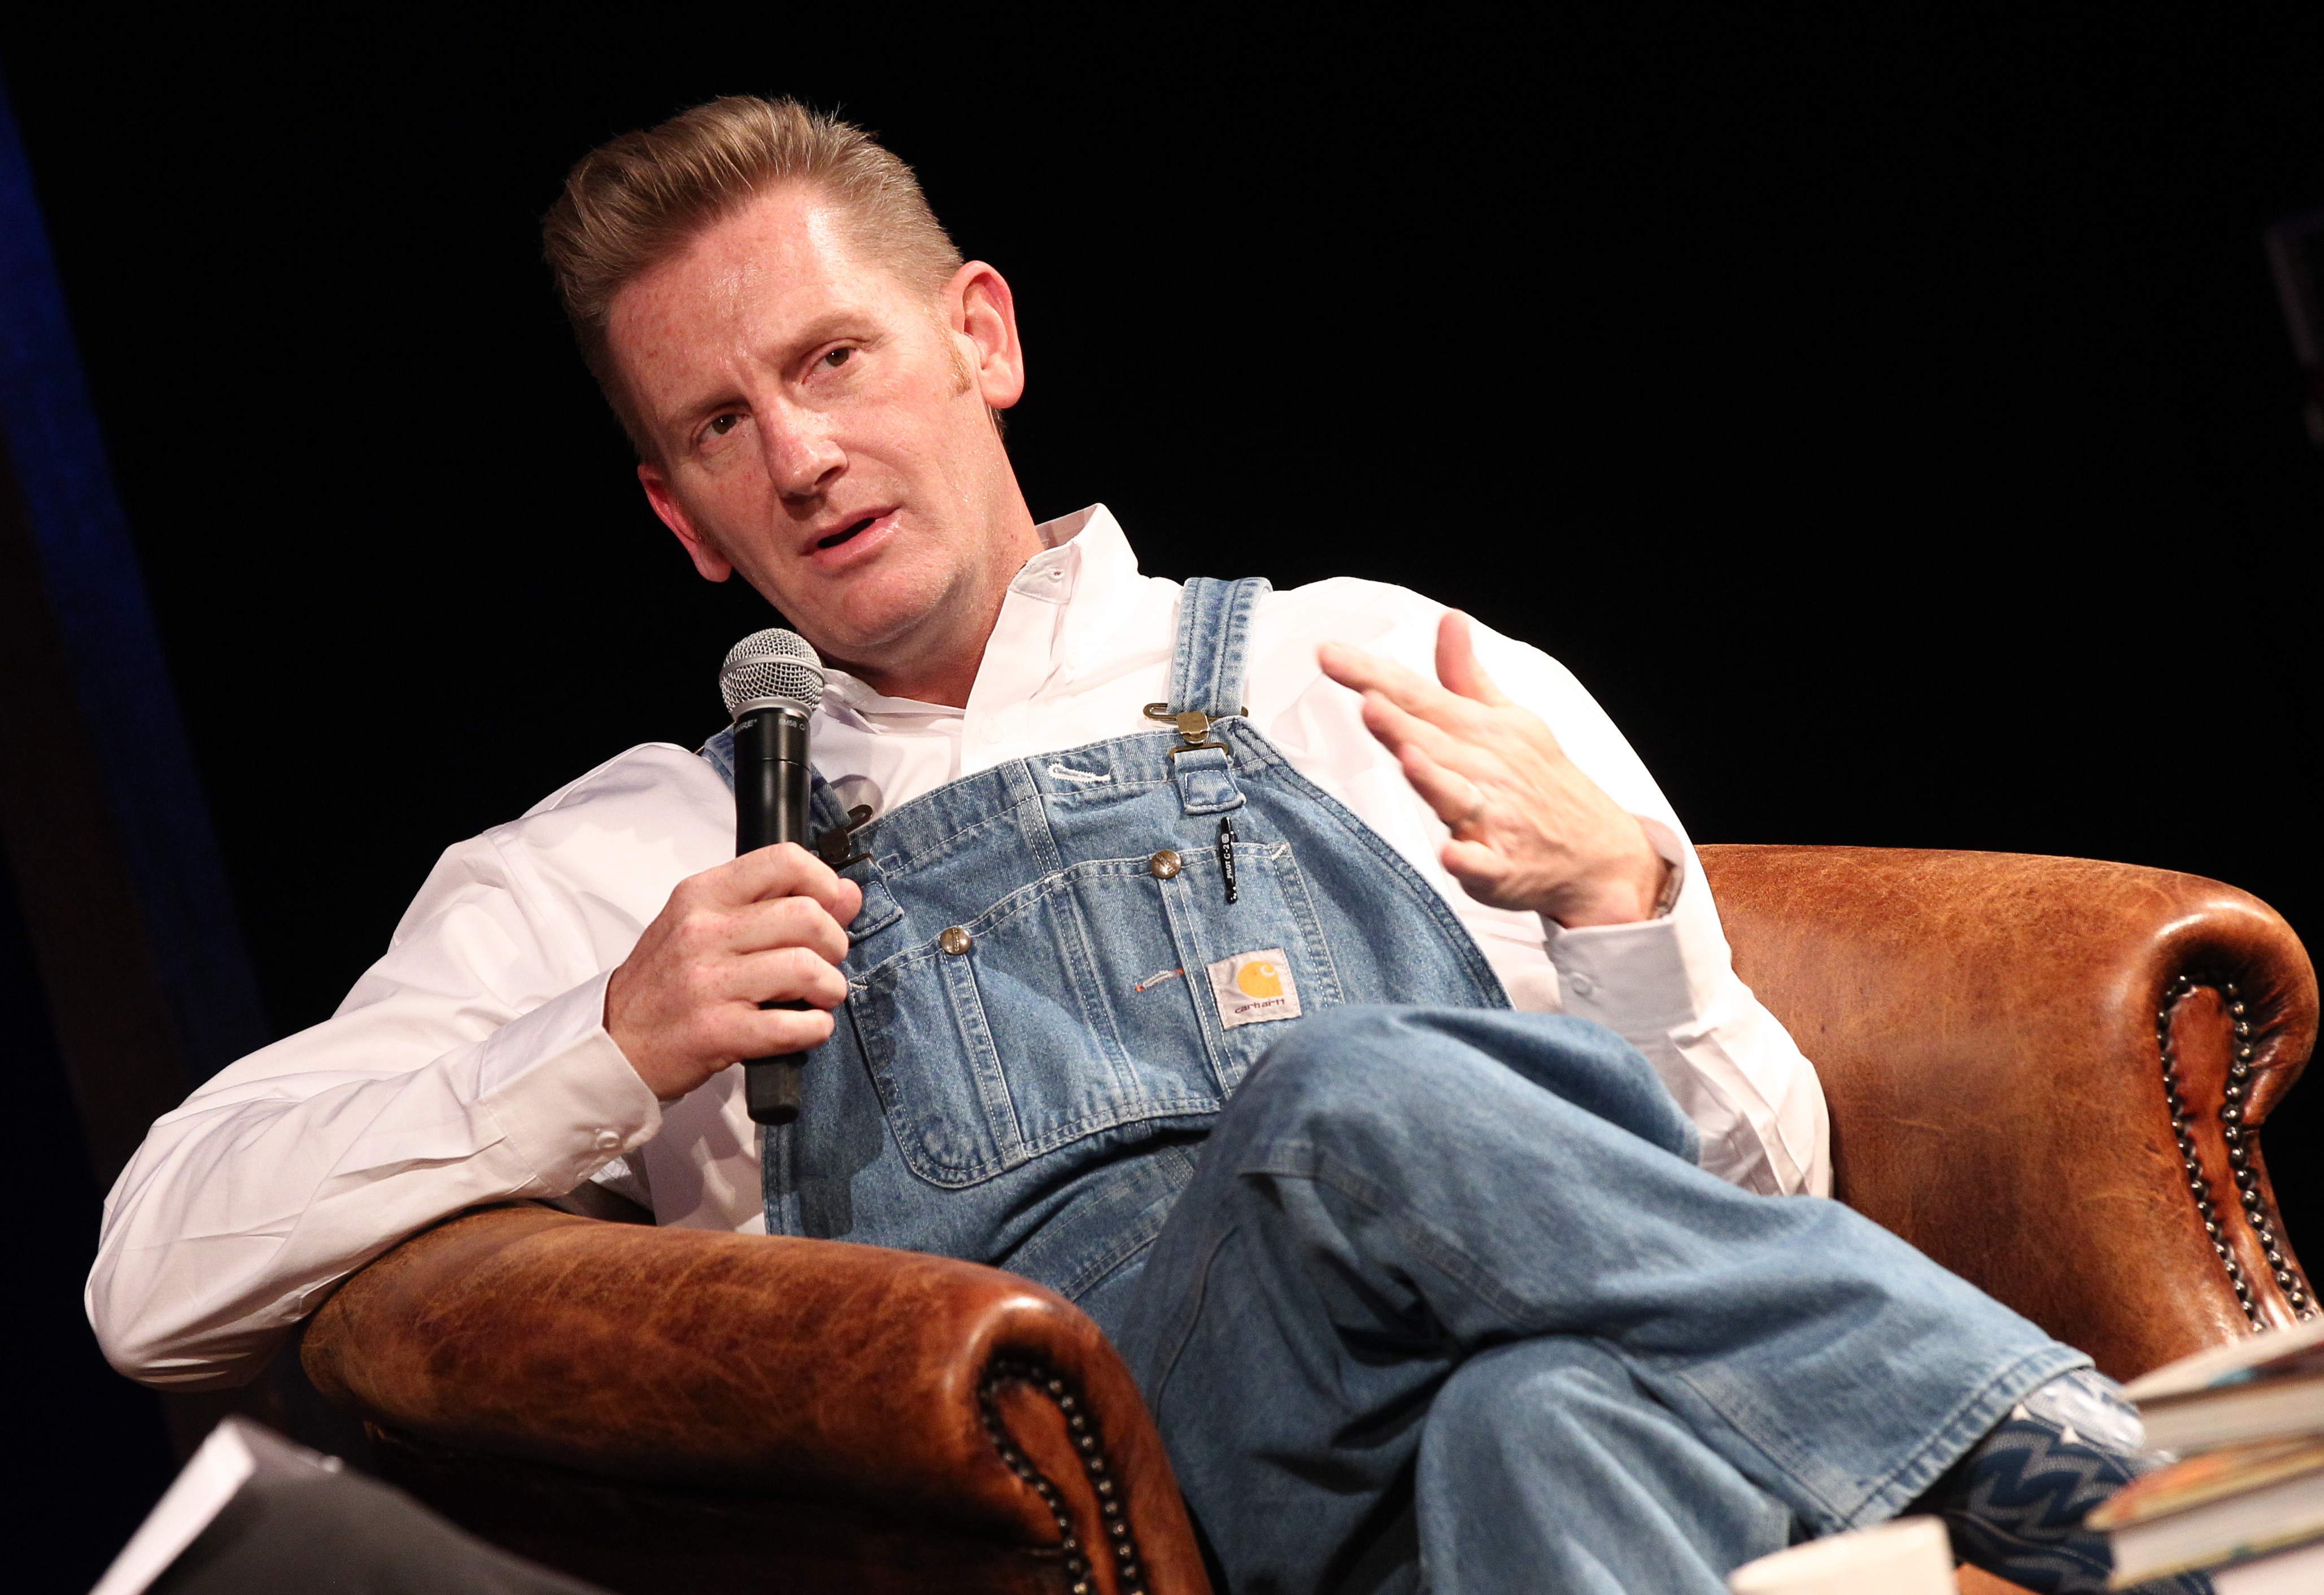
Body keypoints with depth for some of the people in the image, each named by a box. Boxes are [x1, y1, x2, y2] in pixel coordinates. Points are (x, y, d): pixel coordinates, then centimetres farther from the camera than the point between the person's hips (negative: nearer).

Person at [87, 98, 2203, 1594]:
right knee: (1354, 1103, -33)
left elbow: (1760, 1188, 23)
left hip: (1515, 1353, 1)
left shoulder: (1372, 674, 24)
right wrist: (610, 1052, 2)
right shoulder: (634, 864, 25)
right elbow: (162, 1283, 16)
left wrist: (1621, 906, 2)